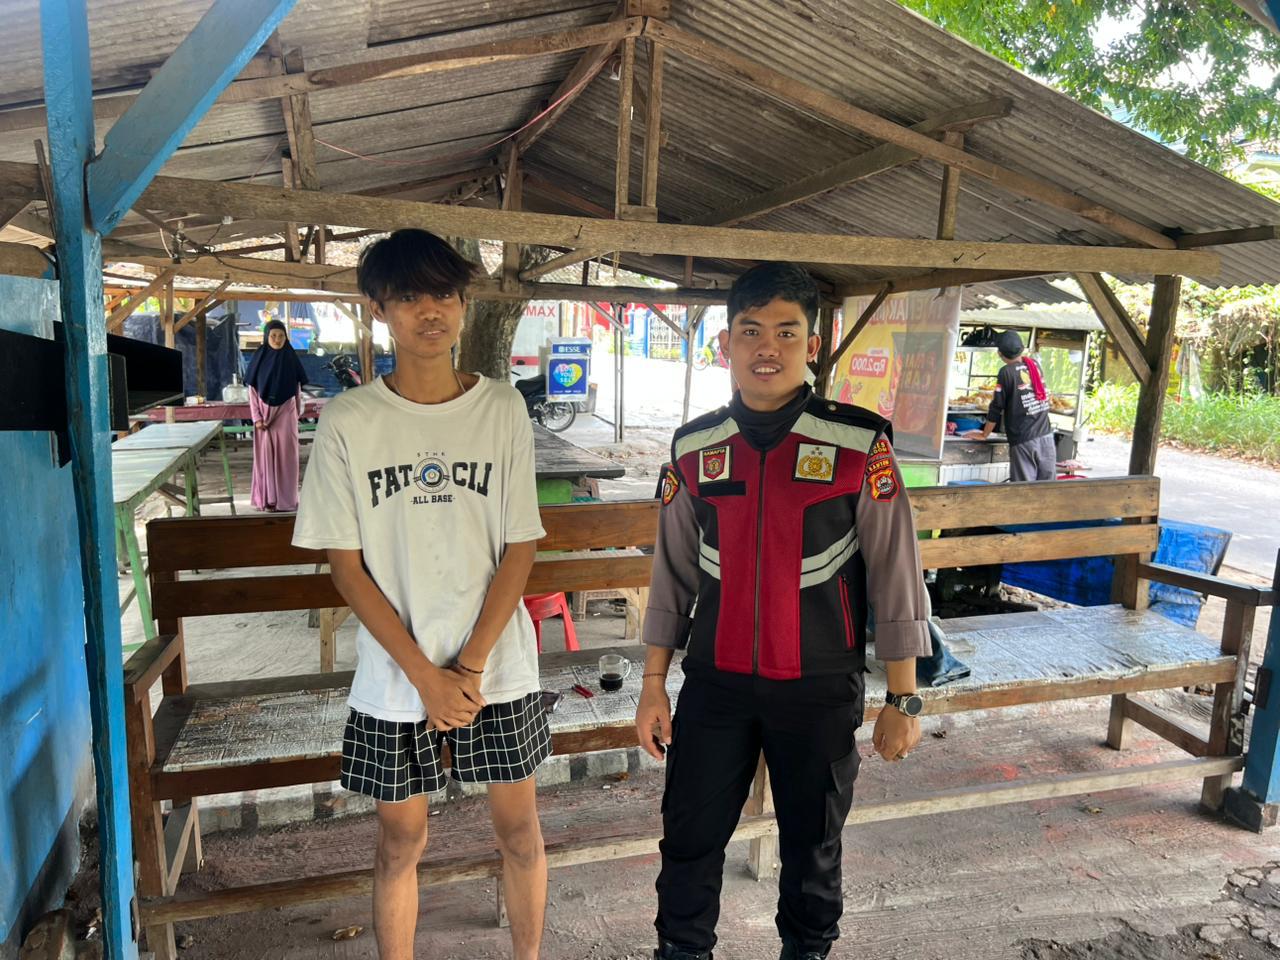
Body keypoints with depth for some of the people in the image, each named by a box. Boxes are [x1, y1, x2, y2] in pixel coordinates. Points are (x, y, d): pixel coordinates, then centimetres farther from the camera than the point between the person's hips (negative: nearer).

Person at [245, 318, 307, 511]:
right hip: (265, 413, 0)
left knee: (286, 454, 1)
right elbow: (252, 390, -1)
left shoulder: (291, 359, 1)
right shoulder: (258, 358, -1)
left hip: (286, 414, 0)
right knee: (266, 455, 3)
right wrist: (257, 417, -8)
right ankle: (267, 499, 9)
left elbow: (297, 388, 6)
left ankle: (287, 498, 7)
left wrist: (298, 413, 8)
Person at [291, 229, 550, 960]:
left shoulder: (502, 408, -4)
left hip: (499, 665, 1)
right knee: (402, 838, 14)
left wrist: (470, 665, -10)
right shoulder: (348, 421, -6)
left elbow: (520, 548, -4)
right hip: (396, 675, 0)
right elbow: (347, 565, -6)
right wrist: (426, 676, -10)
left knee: (518, 824, 14)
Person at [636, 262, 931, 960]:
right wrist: (654, 683, 7)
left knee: (812, 846, 18)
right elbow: (674, 575, 6)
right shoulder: (693, 449, -2)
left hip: (820, 690, -2)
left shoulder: (861, 446, -11)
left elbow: (895, 578, -6)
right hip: (714, 683, 2)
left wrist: (902, 701, -3)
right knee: (689, 841, 13)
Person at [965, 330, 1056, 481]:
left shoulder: (1007, 372, -8)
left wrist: (984, 434, 7)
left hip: (1023, 440, -5)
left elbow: (996, 408, -4)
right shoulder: (1035, 365, 9)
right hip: (1046, 437, 5)